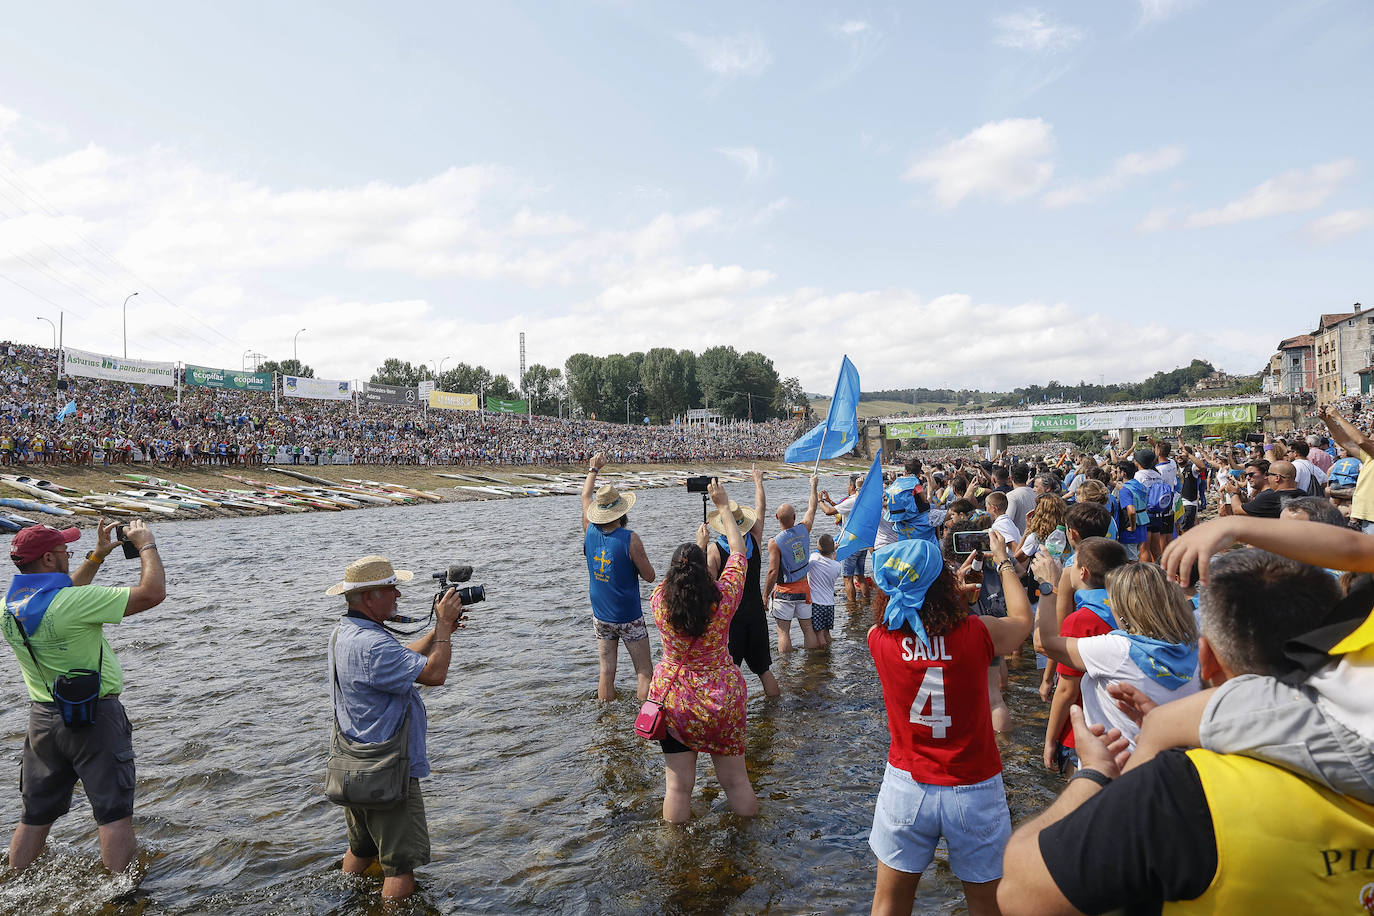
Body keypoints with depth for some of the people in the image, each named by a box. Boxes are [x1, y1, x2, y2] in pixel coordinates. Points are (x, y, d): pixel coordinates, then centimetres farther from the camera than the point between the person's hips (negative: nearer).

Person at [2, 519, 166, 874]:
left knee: (36, 814, 20)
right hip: (95, 718, -7)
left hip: (43, 717, 7)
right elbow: (152, 593, -25)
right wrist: (146, 544, -11)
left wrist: (98, 555, 20)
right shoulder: (74, 602, -24)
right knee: (113, 812, 4)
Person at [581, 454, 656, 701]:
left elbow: (585, 497, 14)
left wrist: (593, 469, 27)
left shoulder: (590, 533, -3)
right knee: (644, 672, 5)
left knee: (606, 672, 10)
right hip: (629, 619, -5)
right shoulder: (630, 539, -18)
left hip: (601, 618, 5)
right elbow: (649, 576, -10)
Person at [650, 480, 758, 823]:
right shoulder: (723, 599, -18)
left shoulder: (659, 601, -14)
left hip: (673, 700, 1)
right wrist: (723, 507, 7)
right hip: (722, 702, -1)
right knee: (736, 782, 16)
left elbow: (681, 576, 10)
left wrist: (697, 545, 24)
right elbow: (738, 552, -2)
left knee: (678, 787, 11)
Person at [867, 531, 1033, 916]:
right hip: (974, 791, -1)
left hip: (906, 787, 1)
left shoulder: (878, 638, -12)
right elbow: (1023, 618, 8)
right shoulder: (979, 633, -17)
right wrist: (1003, 561, 21)